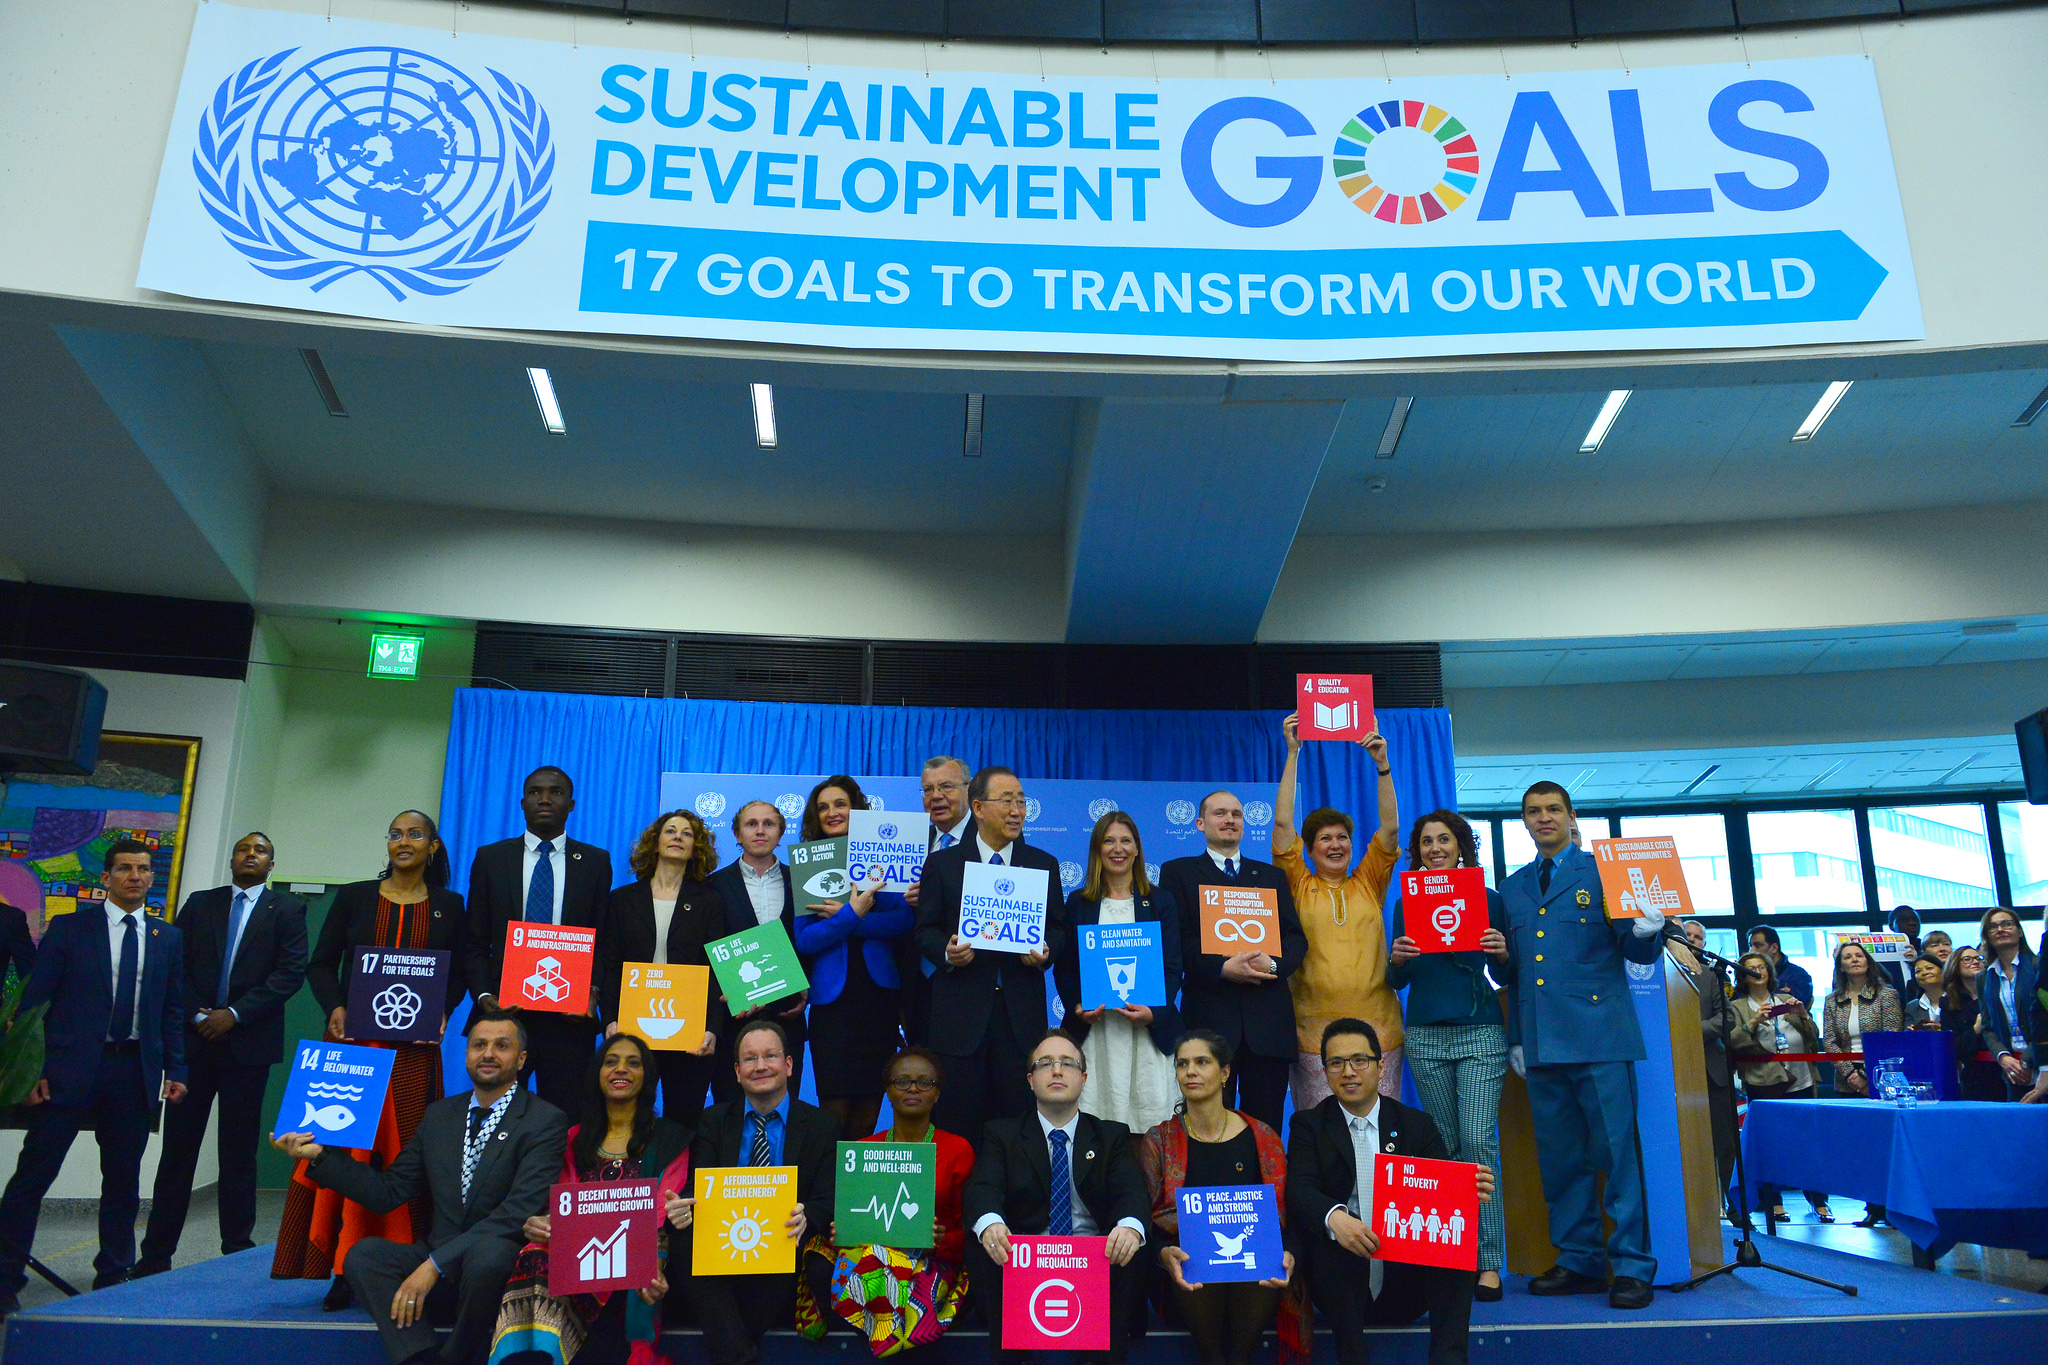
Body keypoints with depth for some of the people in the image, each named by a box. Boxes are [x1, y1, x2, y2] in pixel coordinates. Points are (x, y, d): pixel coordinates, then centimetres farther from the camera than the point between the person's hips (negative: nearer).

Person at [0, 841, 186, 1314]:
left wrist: (174, 1069, 5)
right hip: (70, 1069, -3)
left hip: (135, 1073, 3)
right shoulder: (68, 928, 2)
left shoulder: (168, 937, 11)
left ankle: (113, 1273, 21)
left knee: (124, 1178, 9)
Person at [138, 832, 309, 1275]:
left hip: (249, 1043, -2)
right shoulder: (199, 904, 12)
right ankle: (156, 1254, 12)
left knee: (238, 1151, 4)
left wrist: (233, 1014, -11)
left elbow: (292, 973, -6)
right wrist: (197, 1015, -7)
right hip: (195, 1039, 2)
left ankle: (237, 1251, 12)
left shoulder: (287, 910, 3)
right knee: (178, 1146, 4)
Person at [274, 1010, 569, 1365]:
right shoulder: (439, 1115, 14)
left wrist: (435, 1263, -22)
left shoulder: (547, 1122, -6)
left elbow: (520, 1210, -17)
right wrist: (318, 1155, 3)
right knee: (364, 1253, -17)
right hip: (438, 1264, 5)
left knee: (487, 1250, -35)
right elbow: (388, 1192, 14)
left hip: (501, 1269, -5)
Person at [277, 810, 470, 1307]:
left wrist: (442, 1010, -8)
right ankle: (345, 1270, 4)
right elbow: (320, 964, 8)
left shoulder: (450, 907, 9)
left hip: (414, 1047, 0)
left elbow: (459, 973, 9)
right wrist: (334, 1007, -8)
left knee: (407, 1151, -2)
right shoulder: (354, 897, 9)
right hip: (353, 1038, 1)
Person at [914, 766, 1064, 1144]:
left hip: (1022, 1011, 1)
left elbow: (1057, 928, 13)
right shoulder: (942, 864, 6)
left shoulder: (1044, 865, 11)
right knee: (957, 1124, 2)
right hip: (961, 1010, -1)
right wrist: (947, 953, -14)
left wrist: (1045, 952, -9)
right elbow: (925, 930, 6)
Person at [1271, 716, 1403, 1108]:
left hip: (1379, 1028, 2)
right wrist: (1293, 753, -2)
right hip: (1315, 1033, -2)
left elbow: (1389, 827, 4)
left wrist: (1382, 764, -3)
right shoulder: (1300, 888, 6)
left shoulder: (1368, 885, 12)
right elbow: (1282, 823, 0)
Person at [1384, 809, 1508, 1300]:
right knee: (1446, 1145, 6)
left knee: (1478, 1140, -10)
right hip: (1426, 1036, 2)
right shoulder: (1406, 905, 10)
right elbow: (1396, 983, 11)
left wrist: (1503, 951, -12)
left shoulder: (1488, 900, 6)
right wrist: (1396, 960, -10)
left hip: (1481, 1031, -2)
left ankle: (1489, 1263, -4)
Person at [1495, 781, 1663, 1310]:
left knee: (1619, 1151, -3)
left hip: (1598, 1033, -4)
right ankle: (1579, 1261, 19)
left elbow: (1640, 953, 2)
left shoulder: (1603, 871, 6)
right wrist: (1516, 1038, 12)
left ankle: (1632, 1267, 5)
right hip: (1541, 1041, 4)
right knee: (1559, 1157, 9)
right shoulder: (1512, 889, 18)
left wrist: (1645, 931, -20)